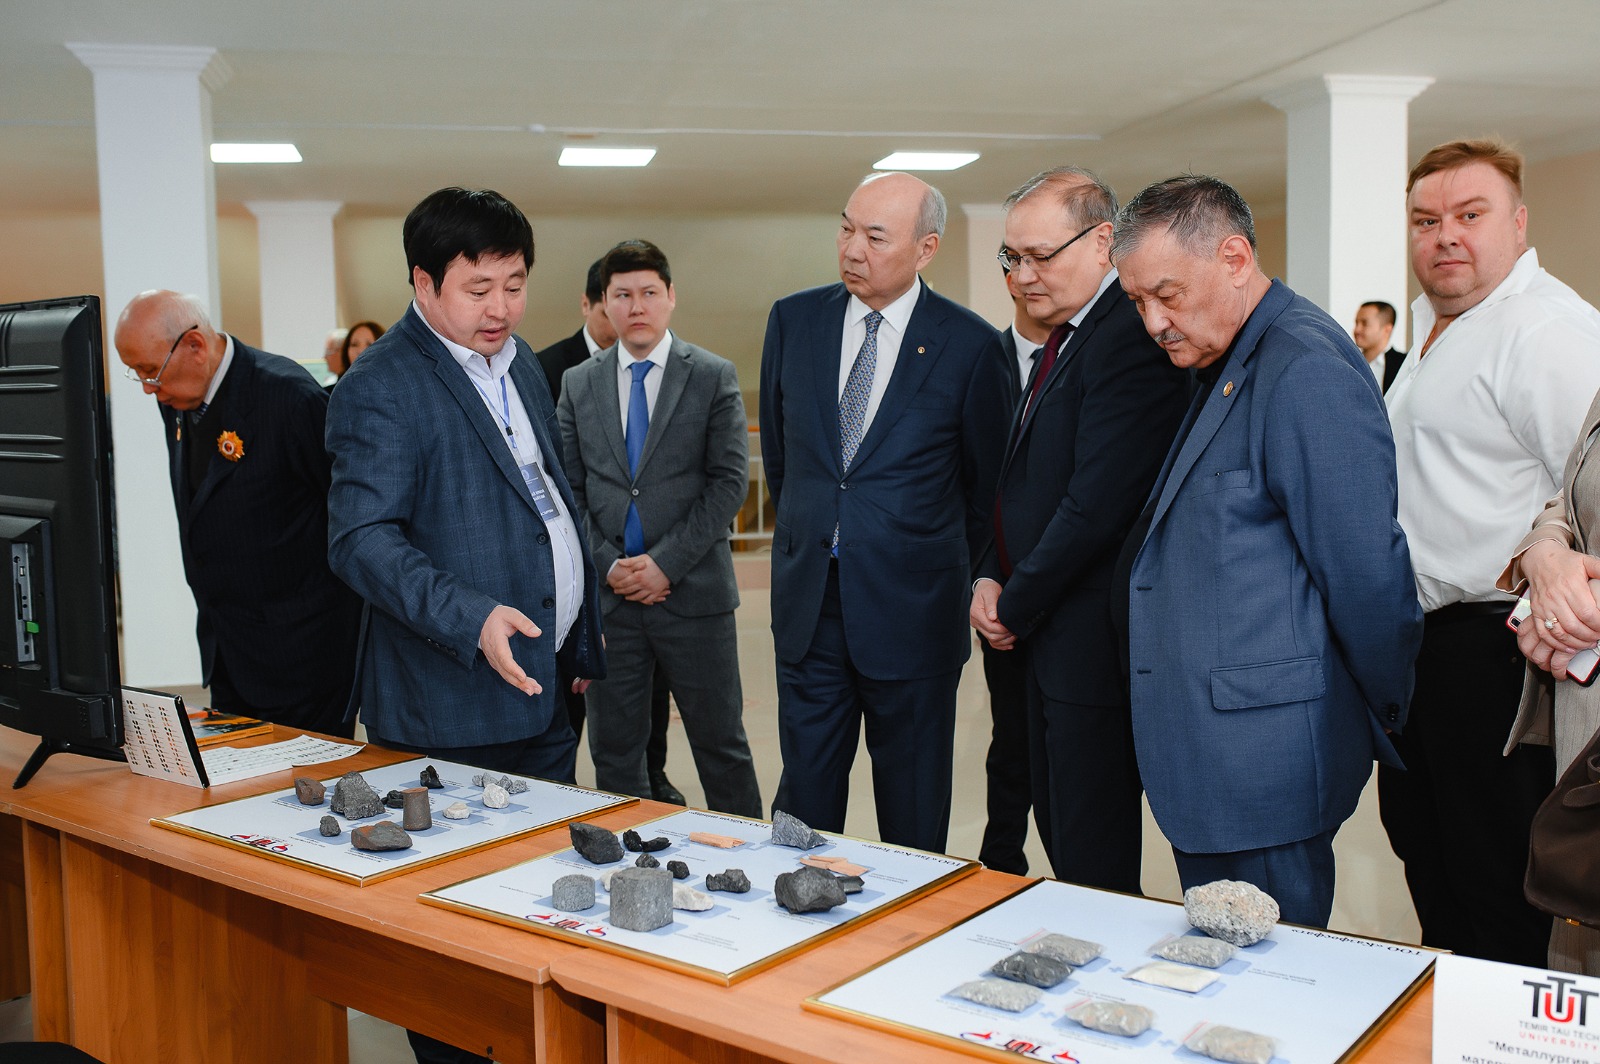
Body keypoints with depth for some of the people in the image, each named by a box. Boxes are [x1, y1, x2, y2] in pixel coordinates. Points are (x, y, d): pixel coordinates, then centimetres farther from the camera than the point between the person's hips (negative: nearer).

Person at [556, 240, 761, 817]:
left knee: (721, 743, 7)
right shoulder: (577, 384, 9)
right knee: (613, 749, 10)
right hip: (608, 593, 3)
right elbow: (569, 488, 7)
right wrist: (607, 564, -7)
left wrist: (666, 563, -13)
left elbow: (729, 482, -6)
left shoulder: (714, 376, 0)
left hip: (693, 591, -2)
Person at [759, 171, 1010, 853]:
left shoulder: (970, 345, -7)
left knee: (914, 814, 10)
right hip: (808, 602, 3)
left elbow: (987, 481, 4)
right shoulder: (793, 320, 4)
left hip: (911, 610, -3)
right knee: (805, 794, 11)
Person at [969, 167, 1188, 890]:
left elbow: (1097, 505, -24)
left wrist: (1016, 609, -12)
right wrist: (990, 579, 5)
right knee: (1059, 837, 19)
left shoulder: (1128, 337, -18)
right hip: (1044, 637, 10)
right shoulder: (1064, 341, 15)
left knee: (1092, 863, 1)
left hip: (1091, 641, -10)